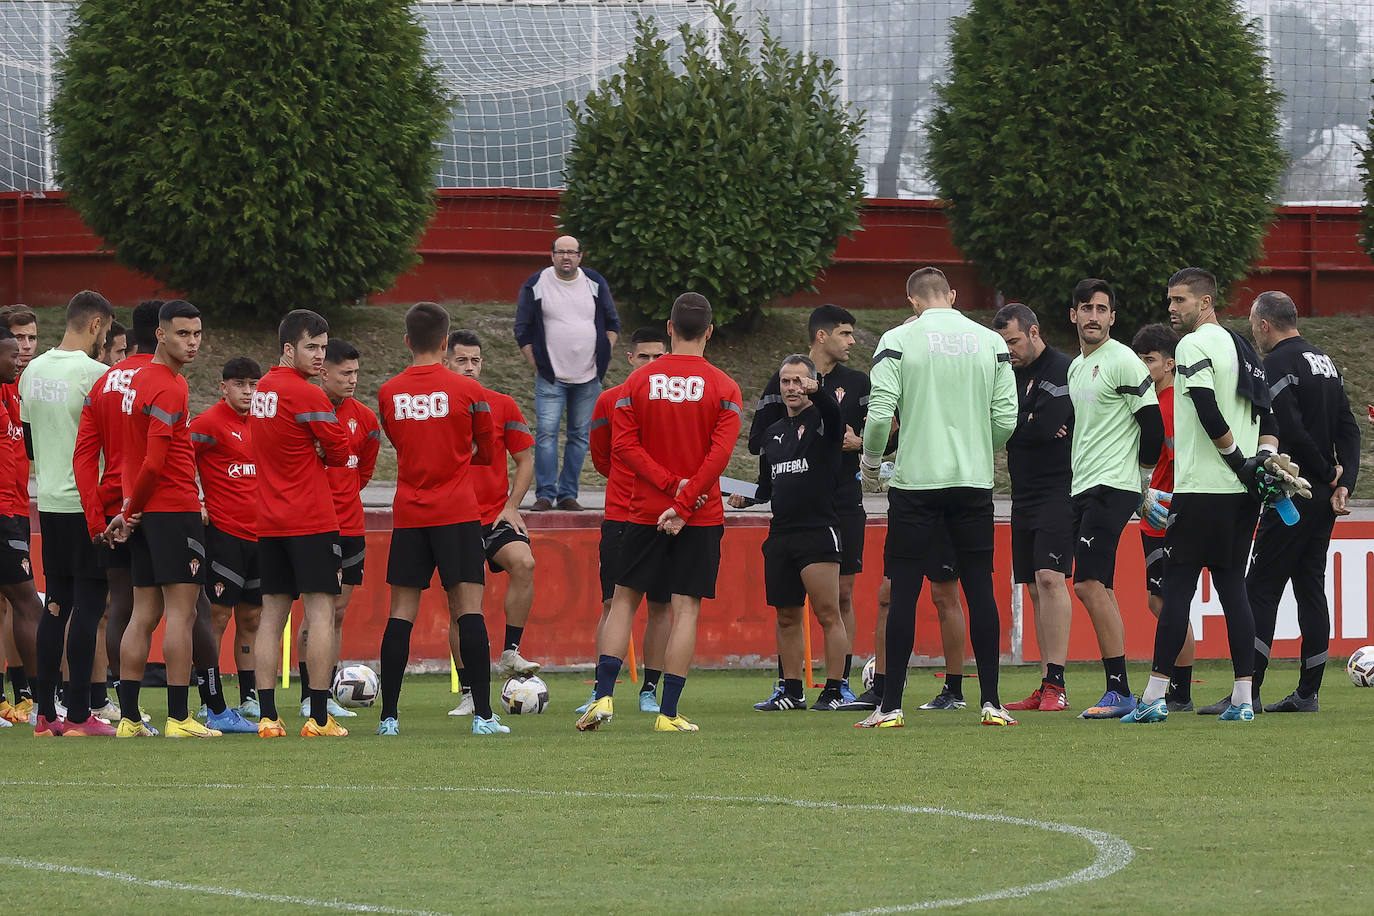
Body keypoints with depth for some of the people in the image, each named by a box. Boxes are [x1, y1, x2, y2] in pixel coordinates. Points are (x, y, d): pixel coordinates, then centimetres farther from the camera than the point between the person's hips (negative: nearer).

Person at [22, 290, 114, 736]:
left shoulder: (33, 371, 9)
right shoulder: (96, 374, -14)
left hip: (50, 502, 7)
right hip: (88, 504, -7)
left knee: (56, 604, 10)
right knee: (88, 606, -4)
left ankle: (45, 714, 10)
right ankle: (79, 715, -5)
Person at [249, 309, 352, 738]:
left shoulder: (262, 389, 11)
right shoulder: (307, 395, -13)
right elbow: (340, 452, -7)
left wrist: (312, 452, 4)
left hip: (270, 522, 7)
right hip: (312, 521, -7)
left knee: (272, 615, 7)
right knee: (320, 614, -5)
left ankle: (267, 716, 4)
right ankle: (319, 718, -8)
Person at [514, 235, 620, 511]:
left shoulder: (596, 284, 5)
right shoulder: (536, 286, -2)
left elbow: (612, 324, 16)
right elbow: (523, 330, 4)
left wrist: (602, 358, 6)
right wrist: (537, 366, -2)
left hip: (588, 377, 2)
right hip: (551, 379, -2)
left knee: (580, 436, 3)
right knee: (546, 432, -11)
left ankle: (568, 494, 9)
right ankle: (545, 494, -7)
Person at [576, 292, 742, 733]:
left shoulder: (639, 381, 2)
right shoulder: (723, 388, -3)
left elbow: (624, 443, -6)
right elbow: (719, 455, -12)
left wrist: (670, 483, -9)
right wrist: (683, 502, -11)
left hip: (644, 511, 2)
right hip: (701, 516, -1)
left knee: (624, 600, 11)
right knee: (686, 609, 0)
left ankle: (603, 696, -2)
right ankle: (668, 713, -3)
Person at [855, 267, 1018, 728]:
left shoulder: (898, 341, -3)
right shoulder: (991, 342, 5)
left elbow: (880, 414, -10)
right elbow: (1006, 419, 4)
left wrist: (869, 463, 8)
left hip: (915, 481, -2)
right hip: (974, 480, 2)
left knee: (904, 592, 0)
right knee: (980, 589, 6)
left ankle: (891, 706, -1)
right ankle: (991, 703, 4)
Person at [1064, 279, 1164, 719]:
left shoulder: (1123, 362, -9)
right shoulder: (1076, 366, 18)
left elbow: (1153, 425, -10)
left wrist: (1143, 483, -1)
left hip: (1113, 486, -9)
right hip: (1084, 486, 9)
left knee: (1089, 584, -16)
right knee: (1097, 588, 5)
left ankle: (1119, 690, -15)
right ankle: (1118, 691, 8)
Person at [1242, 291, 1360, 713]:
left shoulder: (1278, 364, -12)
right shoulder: (1325, 362, 15)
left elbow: (1291, 432, -21)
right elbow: (1349, 429, 11)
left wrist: (1328, 472, -8)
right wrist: (1342, 484, 2)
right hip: (1323, 498, 9)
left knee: (1261, 590, -8)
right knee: (1310, 587, 11)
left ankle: (1249, 692, -14)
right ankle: (1307, 692, 11)